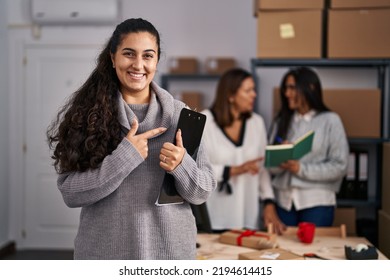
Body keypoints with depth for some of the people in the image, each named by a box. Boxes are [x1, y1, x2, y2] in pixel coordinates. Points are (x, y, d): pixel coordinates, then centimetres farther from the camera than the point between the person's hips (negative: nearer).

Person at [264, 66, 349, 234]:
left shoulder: (330, 120, -1)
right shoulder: (282, 121, 11)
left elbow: (339, 166, -7)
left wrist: (301, 169, -14)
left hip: (317, 202, -3)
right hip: (283, 201, 3)